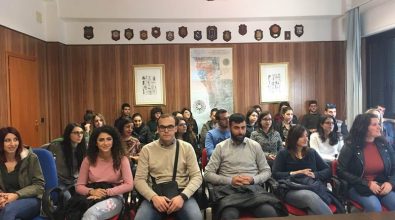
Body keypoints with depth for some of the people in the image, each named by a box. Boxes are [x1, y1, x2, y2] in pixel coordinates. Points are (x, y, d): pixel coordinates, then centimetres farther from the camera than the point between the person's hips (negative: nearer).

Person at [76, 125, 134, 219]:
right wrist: (91, 191, -15)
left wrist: (106, 193, -18)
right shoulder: (88, 159, 4)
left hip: (114, 198, -2)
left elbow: (129, 185, -9)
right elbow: (79, 186, 7)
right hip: (92, 198, 3)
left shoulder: (121, 159, -2)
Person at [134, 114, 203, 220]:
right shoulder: (147, 149, 5)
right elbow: (139, 179, 2)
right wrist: (153, 197, -16)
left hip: (181, 192, 0)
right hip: (156, 194, 0)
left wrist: (182, 196, -15)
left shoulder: (187, 147, 4)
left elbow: (197, 176, 2)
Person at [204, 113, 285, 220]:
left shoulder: (255, 146, 12)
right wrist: (230, 180, -11)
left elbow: (267, 171, 14)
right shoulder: (221, 147, 7)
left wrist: (253, 179, -8)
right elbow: (208, 174, 3)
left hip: (253, 188, 2)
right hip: (229, 189, -2)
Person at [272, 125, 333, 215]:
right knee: (311, 197, -38)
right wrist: (296, 173, -7)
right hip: (292, 190, -2)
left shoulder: (312, 152, 22)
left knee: (312, 198, -38)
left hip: (313, 187, 3)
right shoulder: (283, 154, 10)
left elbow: (328, 171, 15)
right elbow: (275, 174, 0)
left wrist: (315, 175, -6)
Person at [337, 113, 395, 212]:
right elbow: (341, 171, -9)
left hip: (383, 186, 4)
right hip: (358, 188, -4)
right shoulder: (350, 147, -8)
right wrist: (367, 184, -14)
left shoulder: (384, 144, 6)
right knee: (375, 207, -29)